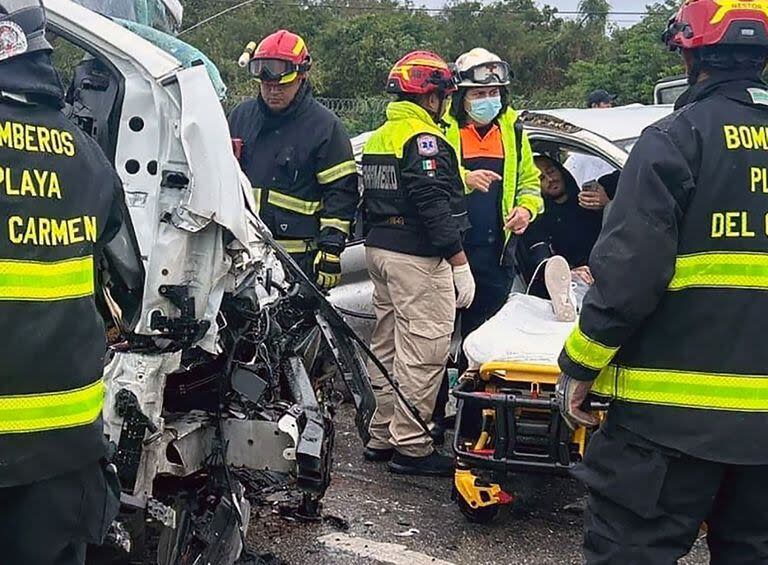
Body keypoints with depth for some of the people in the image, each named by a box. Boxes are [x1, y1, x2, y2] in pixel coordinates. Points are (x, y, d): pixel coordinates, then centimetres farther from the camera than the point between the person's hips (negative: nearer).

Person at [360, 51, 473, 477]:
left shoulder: (377, 138, 16)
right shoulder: (423, 139, -13)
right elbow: (435, 206, -20)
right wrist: (460, 264, -19)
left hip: (379, 249, 10)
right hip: (417, 258, -10)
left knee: (388, 345, 15)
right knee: (423, 351, -6)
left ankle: (382, 435, 23)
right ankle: (411, 446, -2)